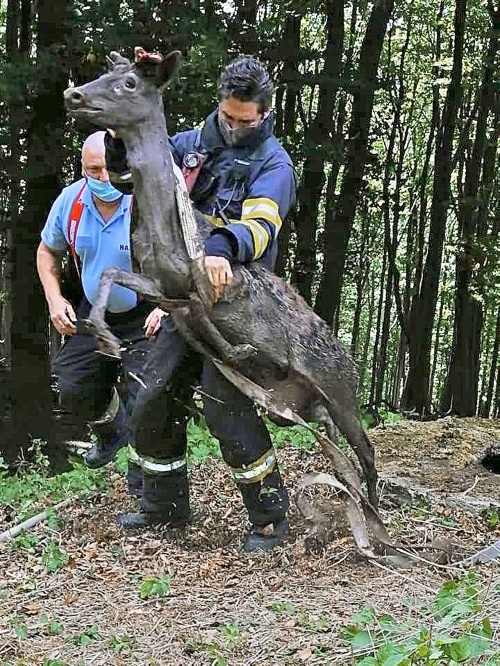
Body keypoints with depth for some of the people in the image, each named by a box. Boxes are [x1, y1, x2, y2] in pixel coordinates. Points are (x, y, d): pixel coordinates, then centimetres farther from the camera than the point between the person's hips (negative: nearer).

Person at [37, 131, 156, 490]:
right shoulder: (69, 201, -9)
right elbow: (48, 250, 9)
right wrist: (55, 298, -4)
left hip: (146, 316, -5)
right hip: (95, 313, 5)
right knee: (74, 392, 11)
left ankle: (144, 483, 11)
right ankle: (111, 433, 45)